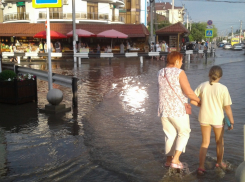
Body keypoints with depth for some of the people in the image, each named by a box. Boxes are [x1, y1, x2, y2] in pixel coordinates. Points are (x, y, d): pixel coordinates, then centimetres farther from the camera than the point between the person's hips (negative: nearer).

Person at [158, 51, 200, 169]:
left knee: (170, 134, 19)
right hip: (178, 110, -6)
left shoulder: (160, 73, 7)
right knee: (184, 133, 12)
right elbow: (188, 92, -20)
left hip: (163, 110, 6)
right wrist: (198, 100, -2)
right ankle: (175, 160, 3)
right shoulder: (179, 72, -13)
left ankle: (169, 159, 27)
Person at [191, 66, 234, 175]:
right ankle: (219, 162, 41)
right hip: (217, 118, -2)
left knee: (205, 143, 14)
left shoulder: (202, 86, -9)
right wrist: (232, 121, -2)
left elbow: (192, 100, -6)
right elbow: (227, 107, -13)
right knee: (219, 141, 22)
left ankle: (201, 167, 5)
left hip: (204, 117, 2)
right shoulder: (223, 89, -15)